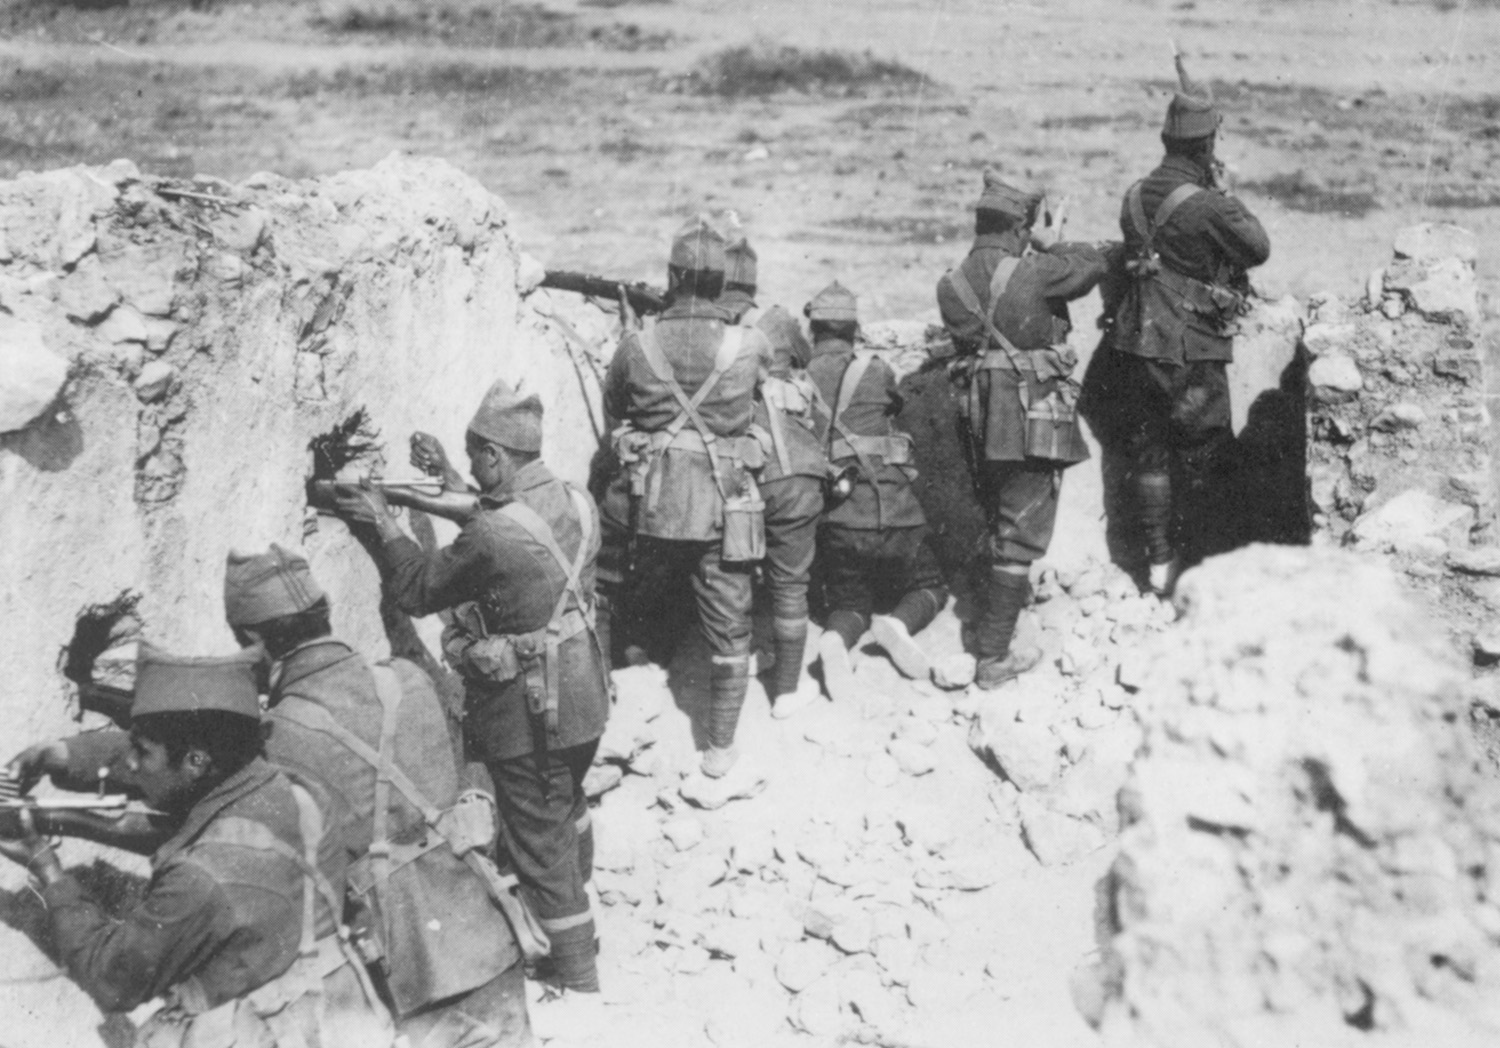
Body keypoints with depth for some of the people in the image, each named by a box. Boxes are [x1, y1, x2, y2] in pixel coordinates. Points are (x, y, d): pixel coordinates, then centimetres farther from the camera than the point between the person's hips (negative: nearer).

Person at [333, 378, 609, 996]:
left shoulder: (488, 538, -28)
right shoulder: (575, 504, -6)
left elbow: (416, 590, -12)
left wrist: (383, 524, 0)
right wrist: (451, 480, 14)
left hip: (526, 713, -7)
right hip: (583, 696, 7)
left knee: (539, 836, 8)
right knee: (567, 804, 31)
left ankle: (577, 972, 19)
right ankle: (577, 894, 55)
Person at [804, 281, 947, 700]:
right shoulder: (875, 371, -4)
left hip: (834, 522, 2)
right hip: (891, 515, -2)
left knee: (849, 601, 20)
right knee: (929, 586, 20)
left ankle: (836, 638, -15)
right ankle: (900, 622, -13)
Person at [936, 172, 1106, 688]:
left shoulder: (953, 283, -1)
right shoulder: (1035, 274, -16)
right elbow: (1094, 263, -4)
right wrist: (1054, 245, 15)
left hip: (981, 422, 6)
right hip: (1034, 421, -6)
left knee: (994, 522, 23)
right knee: (1020, 534, 0)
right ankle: (992, 656, 2)